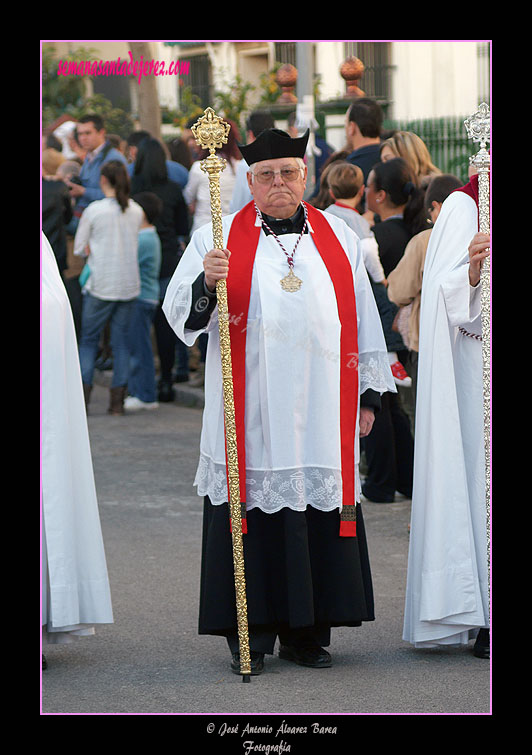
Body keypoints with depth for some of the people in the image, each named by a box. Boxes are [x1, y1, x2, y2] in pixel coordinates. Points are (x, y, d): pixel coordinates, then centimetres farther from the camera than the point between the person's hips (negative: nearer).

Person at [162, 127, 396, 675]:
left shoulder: (338, 238, 12)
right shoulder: (219, 238, 4)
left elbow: (363, 319, 14)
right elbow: (179, 313, -3)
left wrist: (368, 394, 11)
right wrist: (206, 283, -24)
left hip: (319, 421, 2)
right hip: (249, 419, -2)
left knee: (319, 523, 3)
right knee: (253, 521, -1)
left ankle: (305, 634, 13)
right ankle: (249, 637, 7)